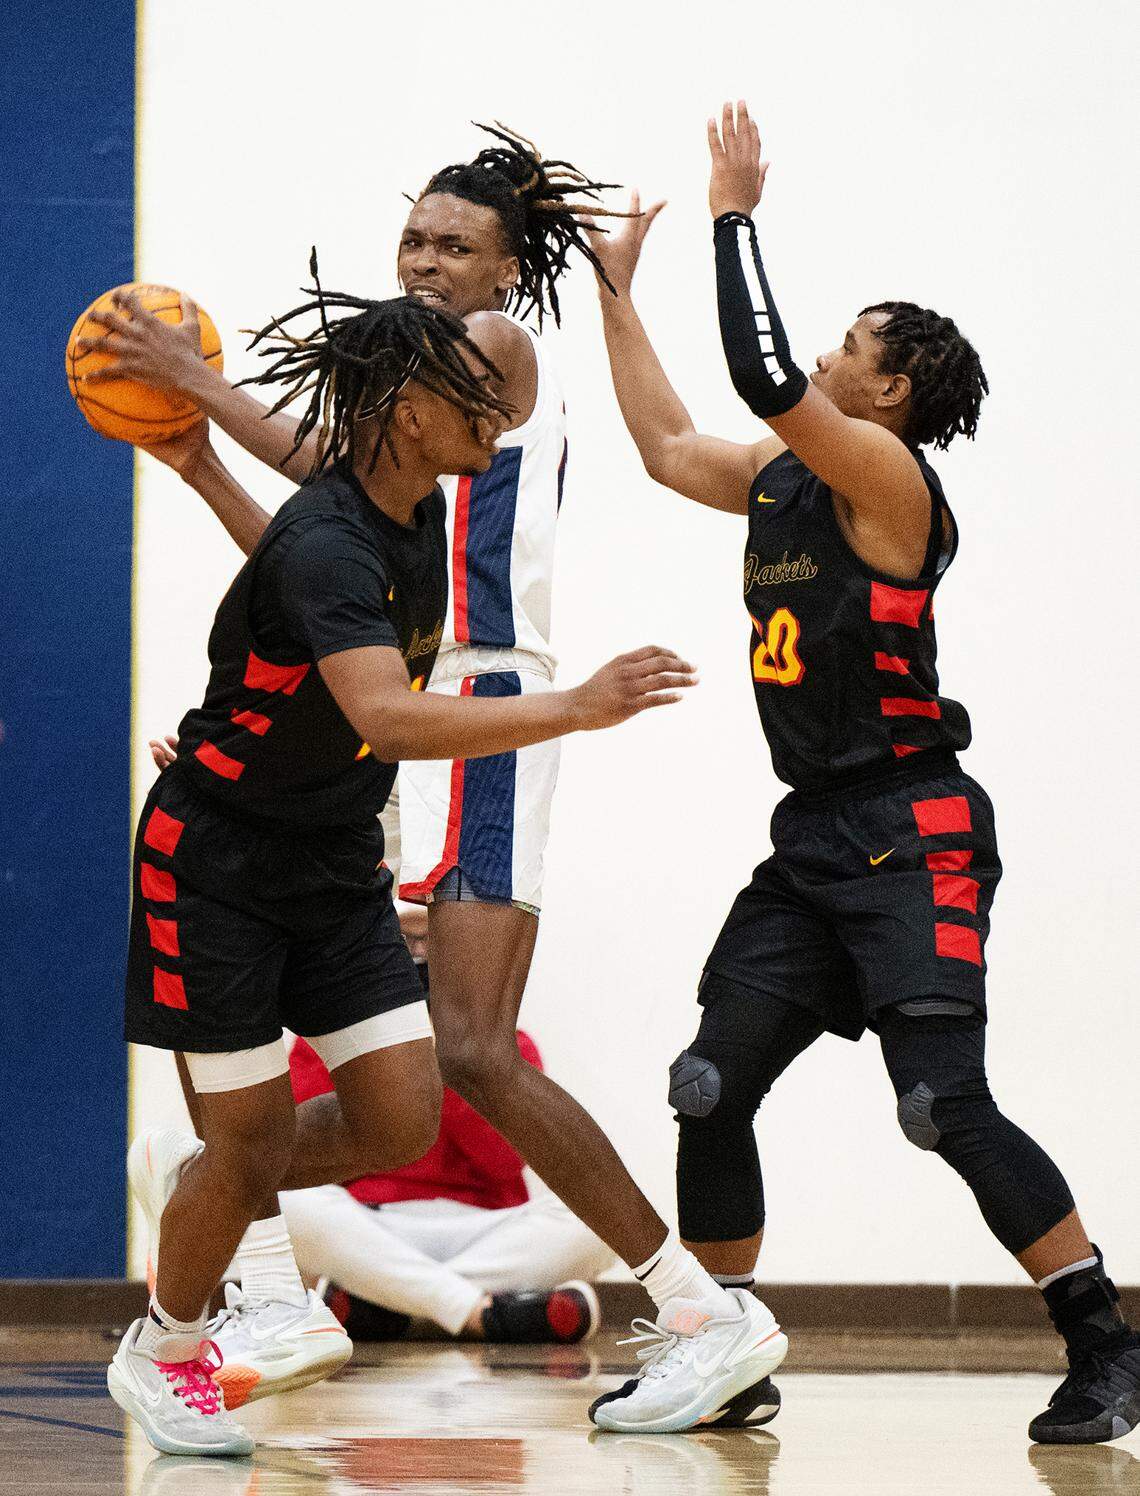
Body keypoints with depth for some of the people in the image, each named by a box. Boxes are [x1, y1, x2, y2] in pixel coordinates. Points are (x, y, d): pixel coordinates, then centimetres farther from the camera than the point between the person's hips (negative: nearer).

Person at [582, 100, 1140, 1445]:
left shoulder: (886, 472, -11)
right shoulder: (782, 483, 14)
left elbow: (765, 375, -23)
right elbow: (667, 446, 28)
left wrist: (736, 216, -14)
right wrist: (615, 290, 27)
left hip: (912, 838, -9)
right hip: (815, 836, 9)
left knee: (950, 1107, -15)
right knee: (711, 1089, 5)